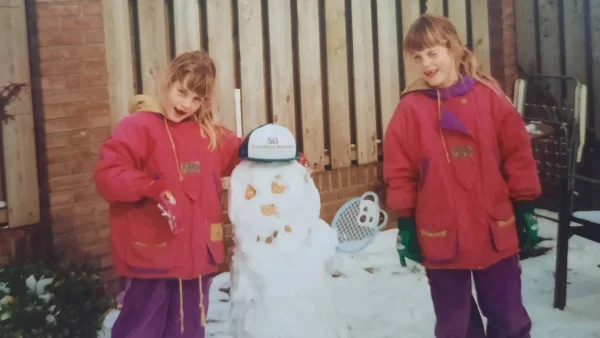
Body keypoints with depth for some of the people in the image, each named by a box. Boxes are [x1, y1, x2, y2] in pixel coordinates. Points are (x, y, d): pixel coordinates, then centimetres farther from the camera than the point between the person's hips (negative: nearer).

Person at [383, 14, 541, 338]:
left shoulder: (489, 96, -3)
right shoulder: (411, 108, -5)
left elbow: (518, 154, 2)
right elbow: (399, 171, -2)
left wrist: (525, 208, 2)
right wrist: (405, 224, -2)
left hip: (496, 232, 1)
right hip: (441, 238, 0)